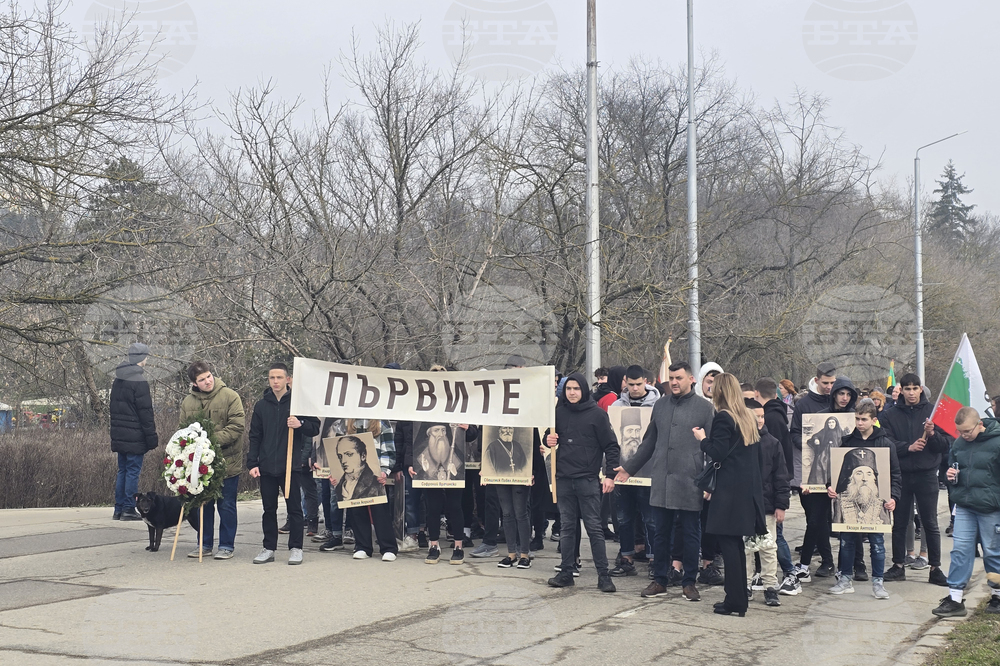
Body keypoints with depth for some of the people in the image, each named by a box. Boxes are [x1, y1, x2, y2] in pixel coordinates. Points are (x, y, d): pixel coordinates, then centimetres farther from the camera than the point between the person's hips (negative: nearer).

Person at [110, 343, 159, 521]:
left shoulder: (118, 379, 12)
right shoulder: (139, 381, -14)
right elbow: (145, 412, -15)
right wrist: (152, 438, -12)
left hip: (119, 435, 8)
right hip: (135, 436, -8)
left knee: (122, 471, 13)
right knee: (133, 471, -3)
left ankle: (119, 509, 14)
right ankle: (128, 509, -2)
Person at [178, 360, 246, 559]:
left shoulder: (229, 396, -7)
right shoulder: (187, 402, 7)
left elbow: (237, 425, -13)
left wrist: (215, 440, -22)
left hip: (227, 462, -4)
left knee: (227, 505, 2)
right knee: (203, 504, 13)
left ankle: (227, 546, 12)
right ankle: (205, 544, 24)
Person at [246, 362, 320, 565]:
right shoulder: (261, 405, 9)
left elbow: (315, 428, 1)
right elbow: (254, 437, 10)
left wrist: (300, 424, -19)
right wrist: (252, 463, 2)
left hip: (292, 465, -3)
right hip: (267, 466, 3)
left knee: (294, 508, 2)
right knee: (269, 509, 9)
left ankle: (295, 548, 8)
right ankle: (269, 548, 16)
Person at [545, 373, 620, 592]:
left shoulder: (597, 414, -3)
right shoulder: (559, 412, 8)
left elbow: (611, 446, -2)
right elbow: (550, 437, 20)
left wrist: (610, 474, -9)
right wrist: (548, 440, -4)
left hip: (588, 479, -4)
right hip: (563, 478, 4)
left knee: (594, 527, -2)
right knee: (567, 526, 9)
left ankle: (603, 574, 2)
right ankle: (566, 572, 15)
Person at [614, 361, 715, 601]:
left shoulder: (705, 408, 0)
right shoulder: (660, 406, 12)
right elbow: (649, 443, 20)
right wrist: (629, 468, 20)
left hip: (690, 483, -4)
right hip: (661, 482, 4)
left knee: (691, 535, 5)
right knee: (660, 534, 9)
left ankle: (689, 582, 16)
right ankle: (660, 580, 19)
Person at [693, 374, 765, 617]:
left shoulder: (722, 418, -11)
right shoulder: (749, 417, 12)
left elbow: (718, 454, -16)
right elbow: (758, 454, 17)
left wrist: (703, 439, -1)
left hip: (730, 490, -8)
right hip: (750, 487, 8)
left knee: (728, 543, -3)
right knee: (736, 544, 14)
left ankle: (734, 601, -3)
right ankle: (739, 599, 19)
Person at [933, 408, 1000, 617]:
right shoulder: (958, 443, 6)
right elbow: (952, 465, 23)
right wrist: (951, 475, 0)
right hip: (964, 507, 5)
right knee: (960, 550, 1)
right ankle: (955, 599, 2)